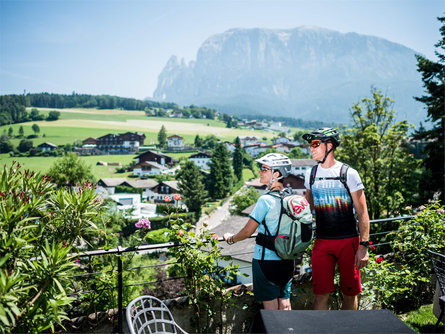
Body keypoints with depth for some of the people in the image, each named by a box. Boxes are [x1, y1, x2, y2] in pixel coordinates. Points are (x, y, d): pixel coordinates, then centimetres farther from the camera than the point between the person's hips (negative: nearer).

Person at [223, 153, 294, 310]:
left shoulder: (265, 200, -19)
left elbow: (247, 232, -15)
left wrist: (231, 238, 4)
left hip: (266, 260, -6)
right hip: (287, 260, 6)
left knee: (270, 308, 6)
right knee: (285, 305, 17)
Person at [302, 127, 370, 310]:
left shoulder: (348, 173, -4)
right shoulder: (310, 174, 8)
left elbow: (362, 212, -4)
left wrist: (364, 246, -10)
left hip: (349, 240, -2)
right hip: (322, 242, 2)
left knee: (350, 293, 6)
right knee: (321, 294, -3)